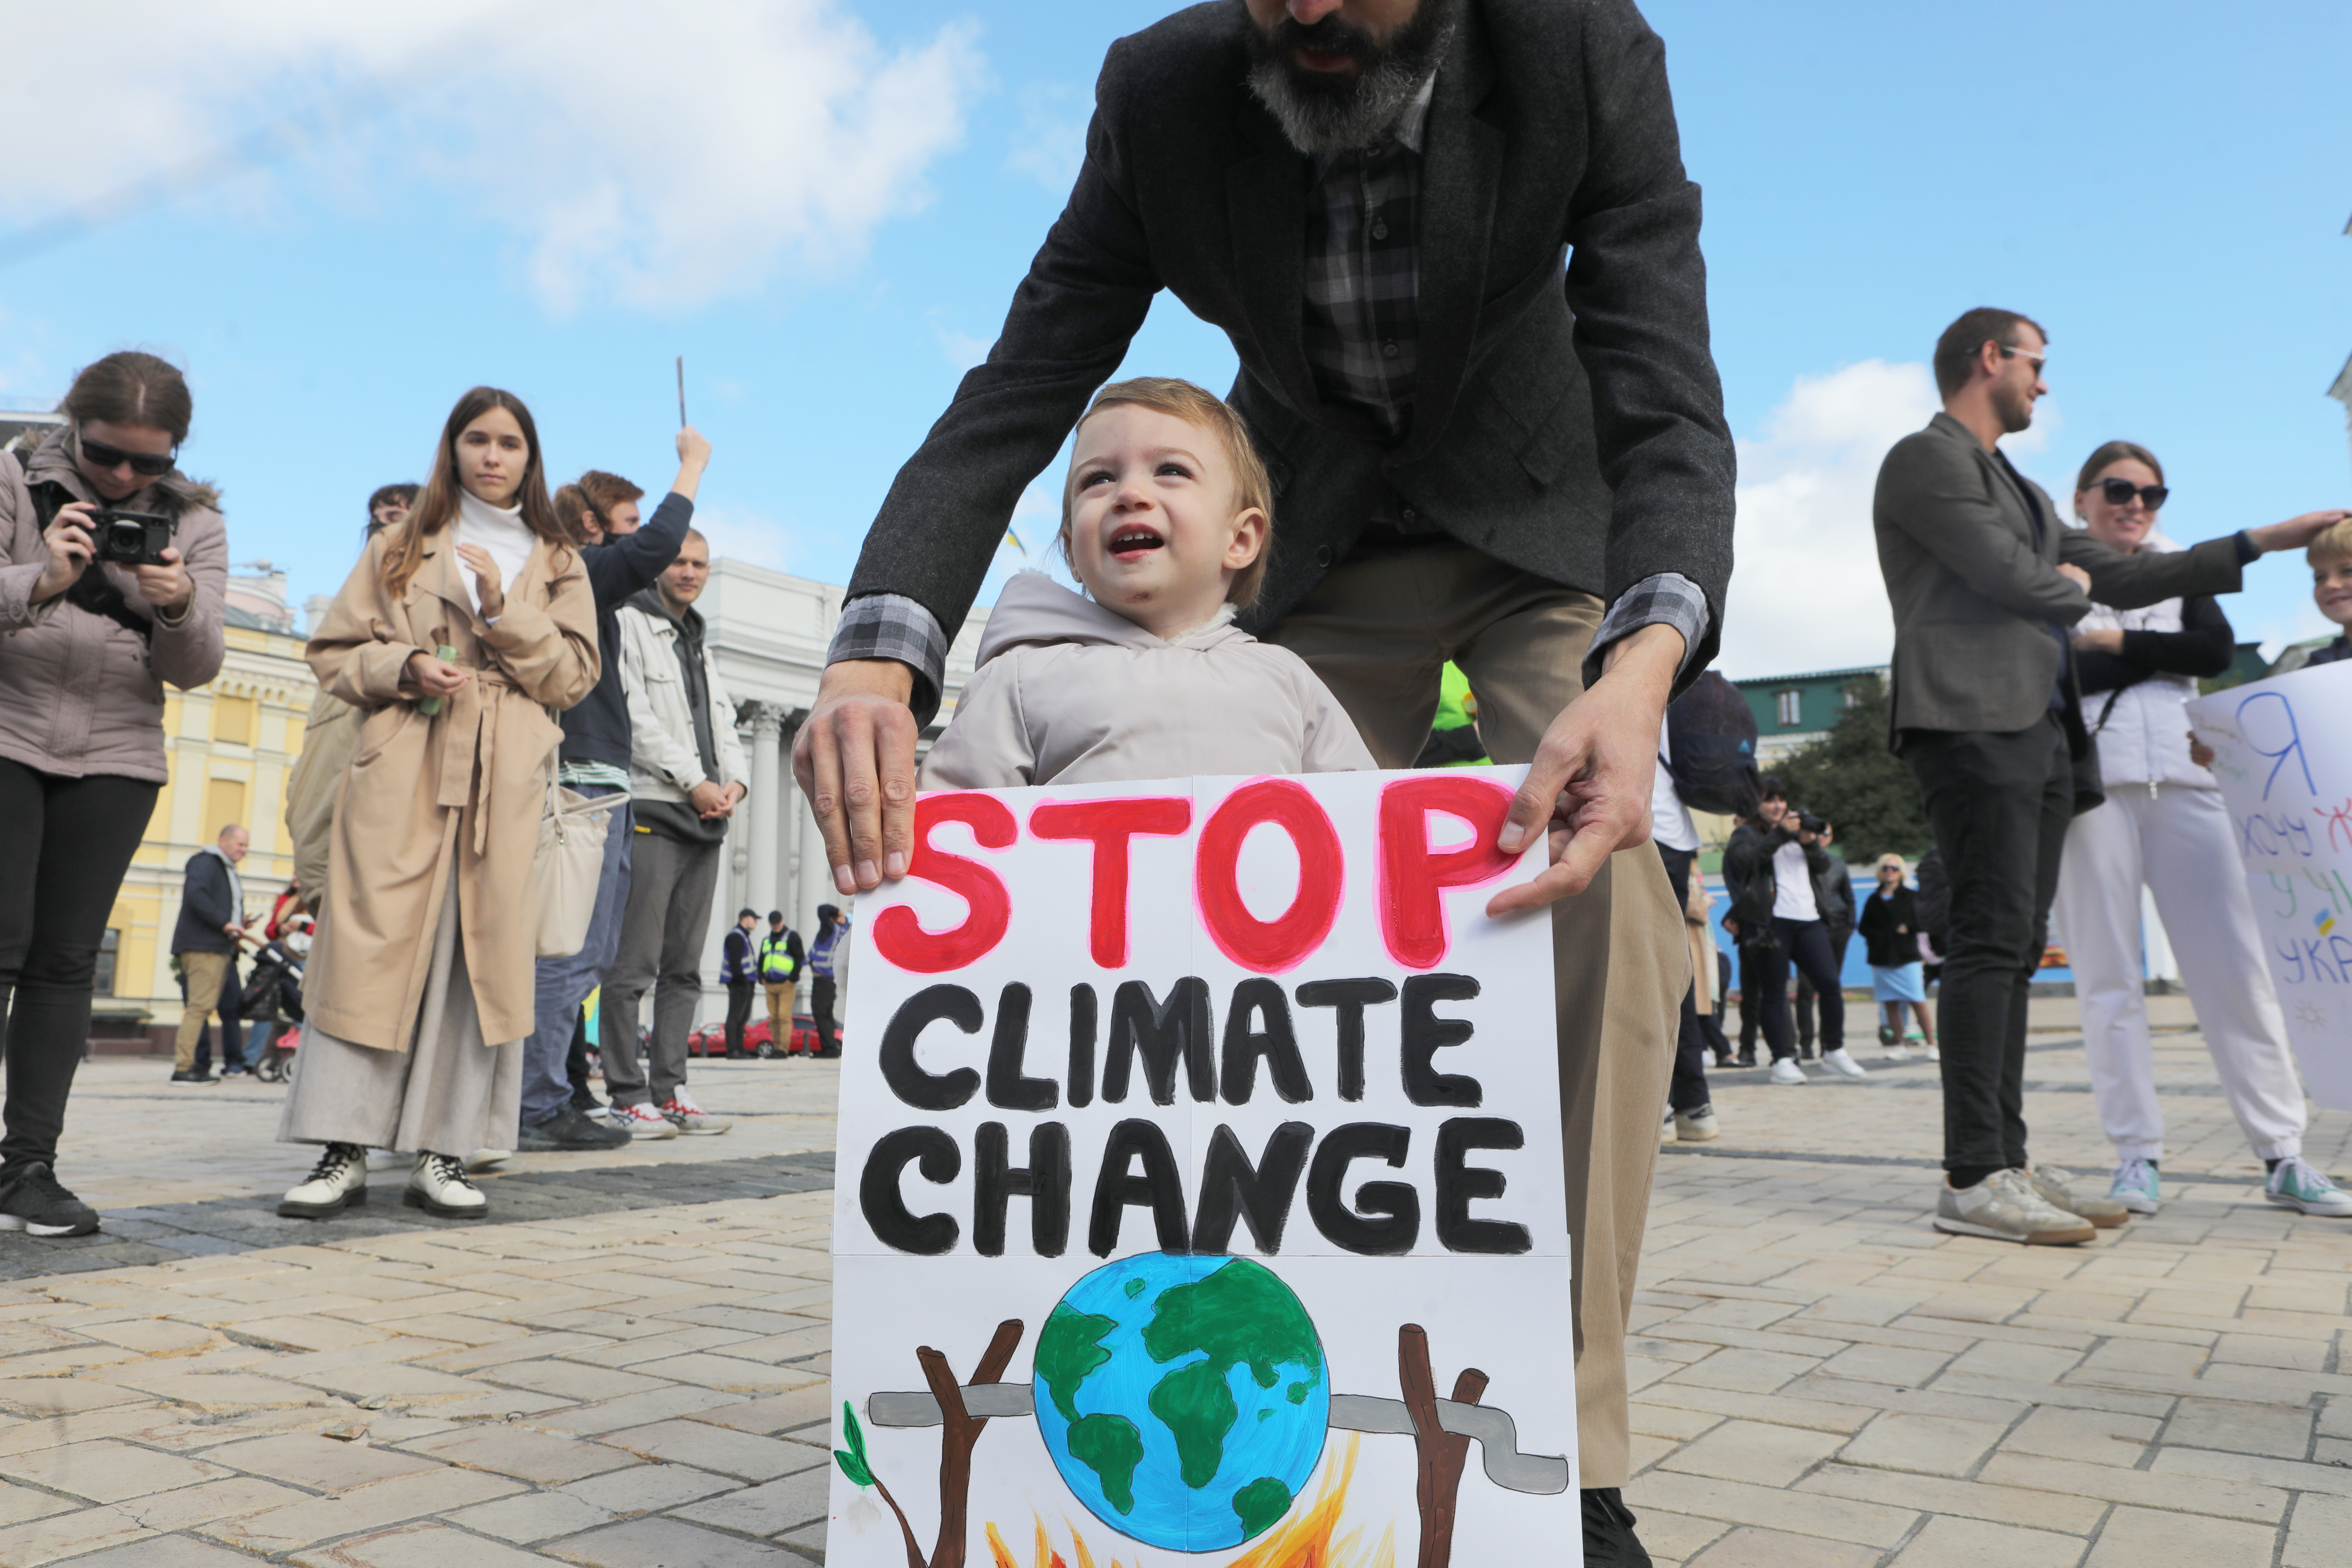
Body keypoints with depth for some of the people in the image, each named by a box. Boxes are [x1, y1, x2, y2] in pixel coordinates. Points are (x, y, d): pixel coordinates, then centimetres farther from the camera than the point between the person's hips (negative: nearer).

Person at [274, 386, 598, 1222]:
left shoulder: (558, 564, 18)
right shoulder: (401, 548, 17)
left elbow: (574, 675, 7)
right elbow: (333, 651, 12)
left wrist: (505, 611, -6)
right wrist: (405, 666, -7)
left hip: (506, 777, 1)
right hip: (402, 767, 0)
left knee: (482, 954, -4)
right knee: (375, 944, -7)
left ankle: (442, 1156, 1)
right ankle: (344, 1151, -1)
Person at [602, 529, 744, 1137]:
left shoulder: (702, 646, 26)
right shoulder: (628, 624, 2)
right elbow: (633, 718, -9)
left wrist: (735, 780, 0)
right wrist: (693, 783, -13)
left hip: (706, 821, 8)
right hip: (651, 812, -8)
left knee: (684, 968, 8)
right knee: (634, 965, -8)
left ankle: (670, 1090, 12)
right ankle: (629, 1095, -4)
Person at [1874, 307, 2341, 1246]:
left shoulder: (2017, 489, 30)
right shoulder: (1926, 459, 0)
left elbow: (2121, 578, 29)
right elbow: (2013, 578, -11)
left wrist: (2269, 542, 28)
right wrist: (2074, 585, 10)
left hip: (2040, 733, 9)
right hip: (1973, 725, -9)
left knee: (2016, 948, 5)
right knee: (1993, 940, -15)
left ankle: (2007, 1166, 6)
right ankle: (1973, 1179, -16)